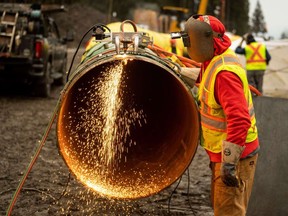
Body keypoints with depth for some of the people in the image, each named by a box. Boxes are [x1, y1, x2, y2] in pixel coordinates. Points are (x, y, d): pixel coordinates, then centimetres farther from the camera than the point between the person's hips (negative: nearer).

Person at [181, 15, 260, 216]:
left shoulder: (225, 72, -25)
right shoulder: (213, 62, 8)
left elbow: (239, 119, -32)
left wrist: (229, 161, -31)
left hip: (234, 154, -11)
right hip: (222, 151, 11)